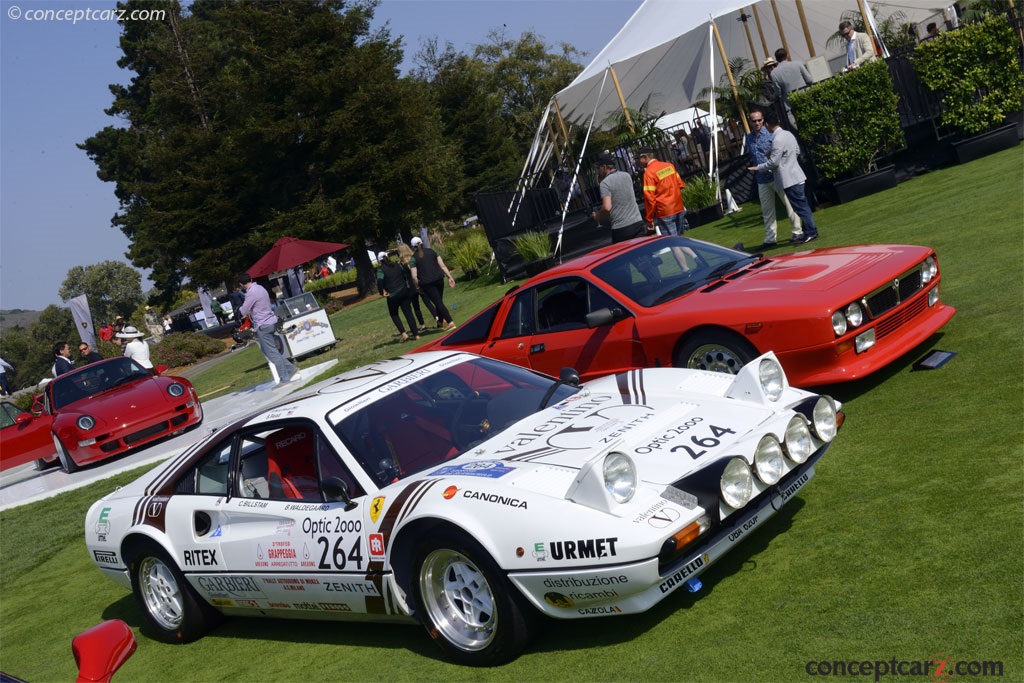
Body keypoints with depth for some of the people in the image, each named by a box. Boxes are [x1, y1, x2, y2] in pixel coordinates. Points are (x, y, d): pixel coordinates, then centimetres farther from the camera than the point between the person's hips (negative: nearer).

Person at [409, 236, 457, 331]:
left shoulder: (413, 258, -1)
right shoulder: (431, 251, 10)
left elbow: (414, 277, -7)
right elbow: (442, 265, 5)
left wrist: (417, 287, 6)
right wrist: (450, 277, 6)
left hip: (426, 283, -4)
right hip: (439, 279, 4)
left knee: (438, 302, -5)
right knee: (439, 301, 19)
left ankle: (450, 322, -15)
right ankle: (440, 322, 29)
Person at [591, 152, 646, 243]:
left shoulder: (605, 183, -9)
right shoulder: (626, 175, 11)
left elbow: (607, 207, -21)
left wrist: (597, 217, 1)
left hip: (621, 229, -6)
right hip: (638, 223, 6)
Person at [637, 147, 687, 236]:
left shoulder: (649, 172, -12)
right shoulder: (669, 165, 7)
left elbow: (650, 197, -15)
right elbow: (680, 185, 13)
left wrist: (649, 218, -8)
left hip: (665, 212, -6)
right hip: (679, 208, 6)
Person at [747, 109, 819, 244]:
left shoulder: (778, 140, -22)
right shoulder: (788, 134, 7)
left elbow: (773, 163, -20)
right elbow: (797, 150, 20)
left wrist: (757, 167, -7)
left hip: (790, 180, -9)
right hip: (796, 176, 9)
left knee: (800, 206, -2)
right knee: (802, 205, 15)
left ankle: (811, 233, 4)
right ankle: (810, 231, 23)